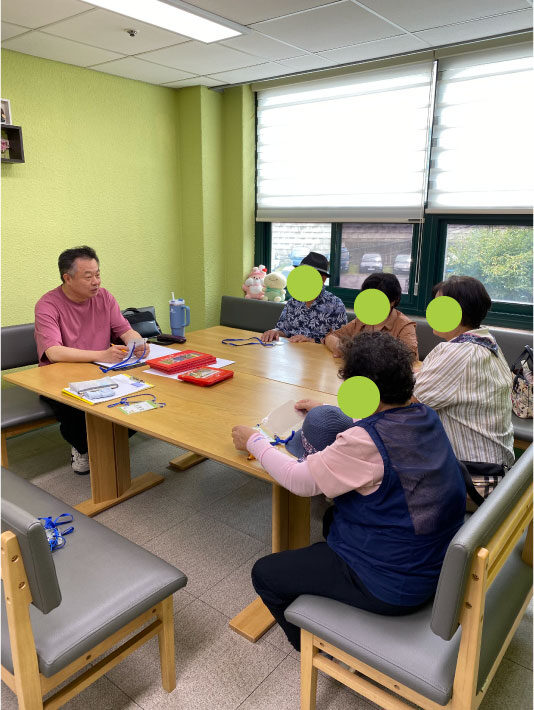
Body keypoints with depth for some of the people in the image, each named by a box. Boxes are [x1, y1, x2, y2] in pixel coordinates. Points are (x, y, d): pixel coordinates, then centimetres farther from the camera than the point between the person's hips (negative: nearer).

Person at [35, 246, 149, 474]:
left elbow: (126, 331, 5)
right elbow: (54, 353, -26)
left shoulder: (103, 297, 5)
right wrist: (102, 355, -37)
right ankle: (82, 447, 3)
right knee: (77, 412, -35)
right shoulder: (48, 305, -12)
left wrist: (137, 344, -21)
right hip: (59, 381, -4)